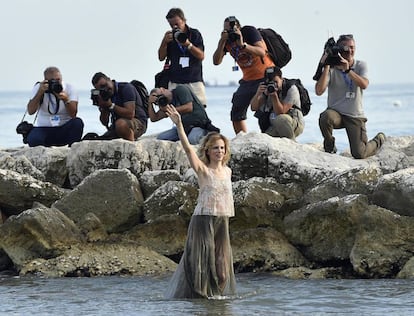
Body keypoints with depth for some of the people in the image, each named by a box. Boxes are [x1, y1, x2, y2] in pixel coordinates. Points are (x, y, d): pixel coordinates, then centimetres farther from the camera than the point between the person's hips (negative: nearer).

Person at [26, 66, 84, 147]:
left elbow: (73, 114, -15)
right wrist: (40, 92, -25)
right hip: (43, 129, -1)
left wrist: (66, 100, -33)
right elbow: (30, 111, -16)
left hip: (64, 129, 1)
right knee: (33, 140, -34)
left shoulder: (69, 88, -4)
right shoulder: (39, 87, -3)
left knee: (77, 122, -29)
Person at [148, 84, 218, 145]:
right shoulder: (168, 103, 14)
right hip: (184, 127, 7)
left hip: (199, 125, -7)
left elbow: (189, 108, -18)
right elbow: (154, 118, 13)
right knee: (160, 138, -7)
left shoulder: (180, 89, -7)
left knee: (192, 139, -38)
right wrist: (150, 103, -1)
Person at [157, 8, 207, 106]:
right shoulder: (170, 36, 10)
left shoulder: (195, 34, 5)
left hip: (194, 80, -1)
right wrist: (164, 42, -7)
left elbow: (201, 56, -1)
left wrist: (188, 45, -18)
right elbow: (161, 57, 10)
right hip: (175, 82, 1)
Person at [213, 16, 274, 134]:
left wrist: (243, 45, -40)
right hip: (248, 79, 6)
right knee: (236, 113, 5)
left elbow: (262, 52, -29)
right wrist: (222, 43, -21)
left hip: (266, 76, -6)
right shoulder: (226, 39, -1)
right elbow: (216, 61, -9)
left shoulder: (250, 31, -15)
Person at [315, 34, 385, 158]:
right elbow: (319, 91, -16)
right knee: (325, 117, -38)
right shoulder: (331, 68, -4)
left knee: (359, 154, -9)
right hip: (336, 112, 0)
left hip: (355, 116, 0)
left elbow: (364, 85, -19)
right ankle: (329, 148, -10)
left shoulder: (361, 66, 1)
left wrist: (347, 69, -31)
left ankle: (379, 140, 28)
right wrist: (326, 67, -20)